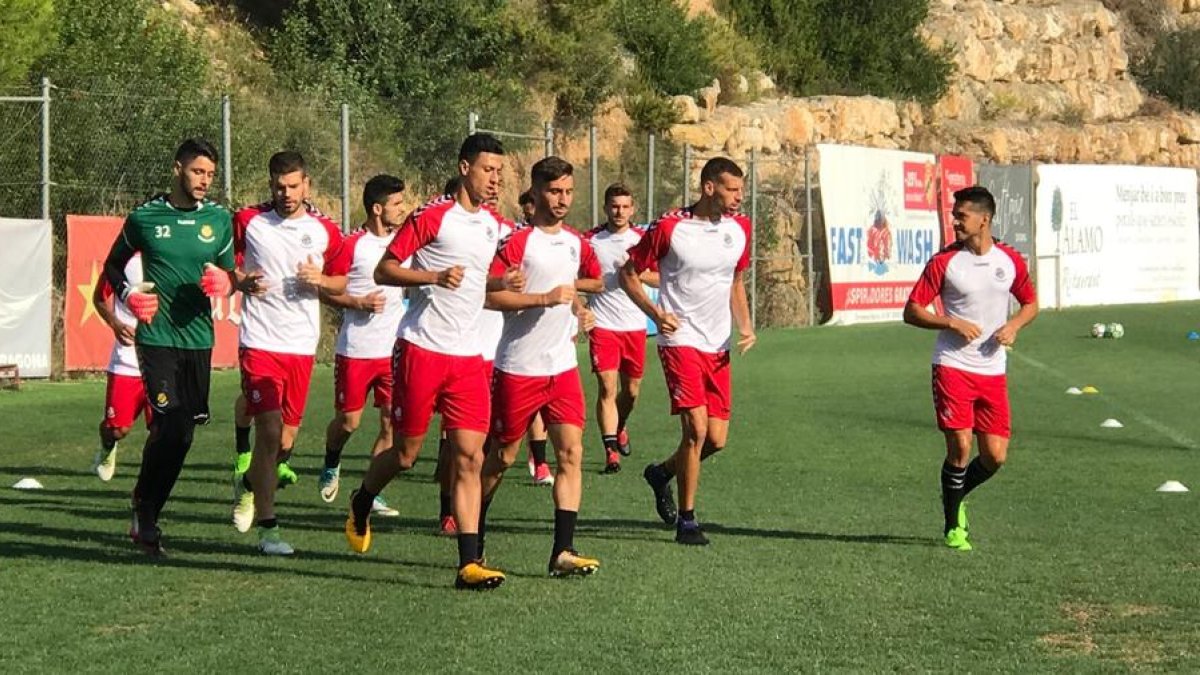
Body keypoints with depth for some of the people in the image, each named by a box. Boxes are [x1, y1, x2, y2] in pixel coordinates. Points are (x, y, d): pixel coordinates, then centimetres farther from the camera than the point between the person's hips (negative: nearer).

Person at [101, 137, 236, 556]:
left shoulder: (220, 219, 8)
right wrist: (128, 295, -6)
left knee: (182, 433, 6)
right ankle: (144, 518, -1)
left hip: (199, 337, 4)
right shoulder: (144, 218, 0)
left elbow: (231, 273, 17)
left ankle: (146, 516, 21)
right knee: (170, 426, -15)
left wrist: (223, 283, -7)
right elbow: (113, 265, 14)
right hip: (157, 335, -4)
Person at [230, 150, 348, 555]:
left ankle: (249, 485, 39)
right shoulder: (247, 222, 0)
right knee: (270, 428, -15)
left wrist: (320, 280, -8)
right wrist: (243, 282, -12)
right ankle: (268, 529, -9)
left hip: (302, 344, 3)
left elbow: (342, 282, 14)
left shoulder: (325, 231, 5)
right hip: (259, 342, -3)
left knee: (287, 437, 7)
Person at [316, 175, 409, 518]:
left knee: (392, 422, -2)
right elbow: (326, 291, -4)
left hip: (393, 348, 4)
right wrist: (359, 303, -15)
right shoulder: (351, 245, -8)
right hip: (355, 348, -4)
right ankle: (331, 465, 35)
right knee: (348, 420, 4)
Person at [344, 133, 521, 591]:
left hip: (468, 356, 5)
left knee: (469, 458, -5)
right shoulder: (432, 216, -8)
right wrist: (435, 277, -22)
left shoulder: (494, 223, 13)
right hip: (422, 348, -5)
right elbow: (384, 271, -9)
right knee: (405, 454, 4)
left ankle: (469, 563, -7)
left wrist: (502, 283, 8)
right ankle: (361, 504, 36)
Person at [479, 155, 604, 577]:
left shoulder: (577, 243, 11)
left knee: (571, 452, -7)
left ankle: (562, 552, -9)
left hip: (563, 367, 5)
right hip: (518, 368, -5)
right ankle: (473, 534, 26)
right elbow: (489, 295, -21)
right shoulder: (516, 242, -10)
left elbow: (594, 280, 33)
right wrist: (545, 297, -23)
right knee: (503, 456, 6)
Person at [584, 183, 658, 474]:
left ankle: (619, 428, 41)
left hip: (635, 325, 3)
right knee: (607, 387, -12)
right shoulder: (590, 240, -1)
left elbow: (661, 278, 8)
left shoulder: (642, 239, 4)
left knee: (631, 389, 12)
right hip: (602, 326, -2)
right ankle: (611, 450, -12)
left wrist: (638, 274, -12)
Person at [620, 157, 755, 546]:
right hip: (680, 340, -6)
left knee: (717, 439, 3)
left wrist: (745, 326, 6)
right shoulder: (669, 228, -10)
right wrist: (656, 313, -16)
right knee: (696, 427, -16)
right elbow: (629, 274, -1)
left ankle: (661, 473, 32)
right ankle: (686, 521, -4)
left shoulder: (739, 228, 7)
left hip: (718, 347, 6)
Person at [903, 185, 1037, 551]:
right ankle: (953, 526, 8)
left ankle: (955, 497, 30)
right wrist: (952, 323, -17)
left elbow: (1031, 303, 18)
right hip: (952, 366, -3)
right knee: (959, 446, -10)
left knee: (995, 455, 0)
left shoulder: (1010, 260, 5)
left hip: (993, 372, 3)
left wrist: (1013, 325, -3)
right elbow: (912, 311, -3)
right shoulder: (944, 261, -4)